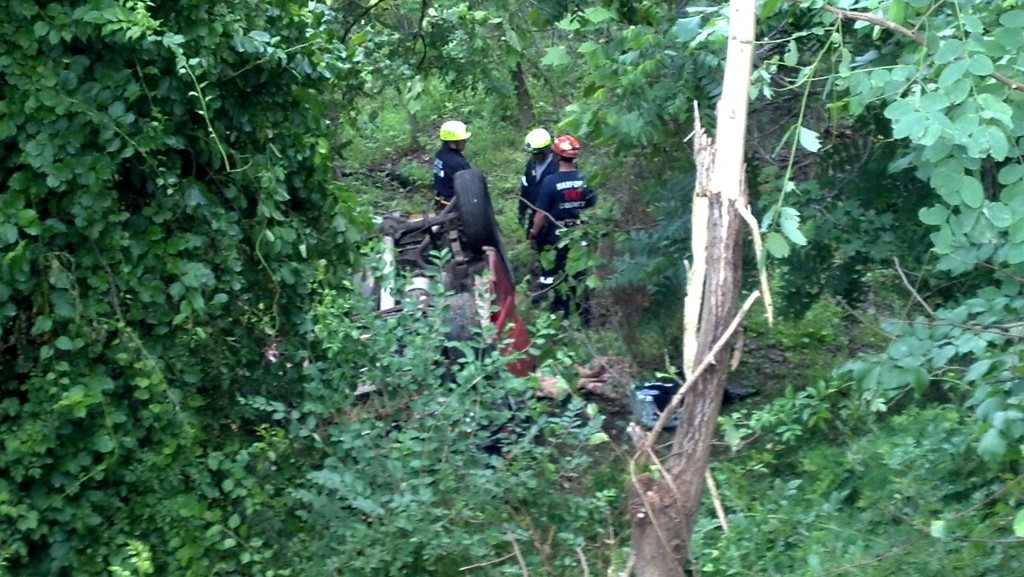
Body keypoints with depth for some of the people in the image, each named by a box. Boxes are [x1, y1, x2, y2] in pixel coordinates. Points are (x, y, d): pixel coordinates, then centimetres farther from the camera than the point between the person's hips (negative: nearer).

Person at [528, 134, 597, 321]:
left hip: (555, 237, -4)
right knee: (579, 274, 15)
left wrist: (533, 234, -3)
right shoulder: (585, 179, -7)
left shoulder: (551, 182, -20)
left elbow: (542, 213, -16)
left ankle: (558, 314, 13)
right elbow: (592, 206, 4)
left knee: (552, 277, 9)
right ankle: (583, 314, 21)